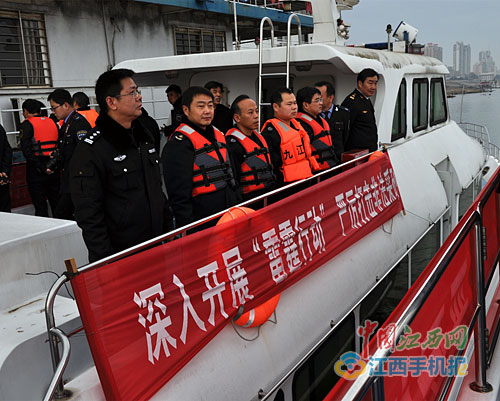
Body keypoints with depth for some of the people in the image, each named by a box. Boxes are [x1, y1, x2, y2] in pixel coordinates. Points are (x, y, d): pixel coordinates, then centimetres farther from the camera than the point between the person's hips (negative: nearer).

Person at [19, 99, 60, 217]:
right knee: (56, 204, 13)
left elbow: (27, 151, -16)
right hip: (53, 170, 5)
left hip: (36, 172, -5)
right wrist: (56, 165, 10)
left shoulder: (26, 125, -5)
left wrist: (42, 168, -16)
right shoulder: (52, 122, 12)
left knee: (40, 207, 0)